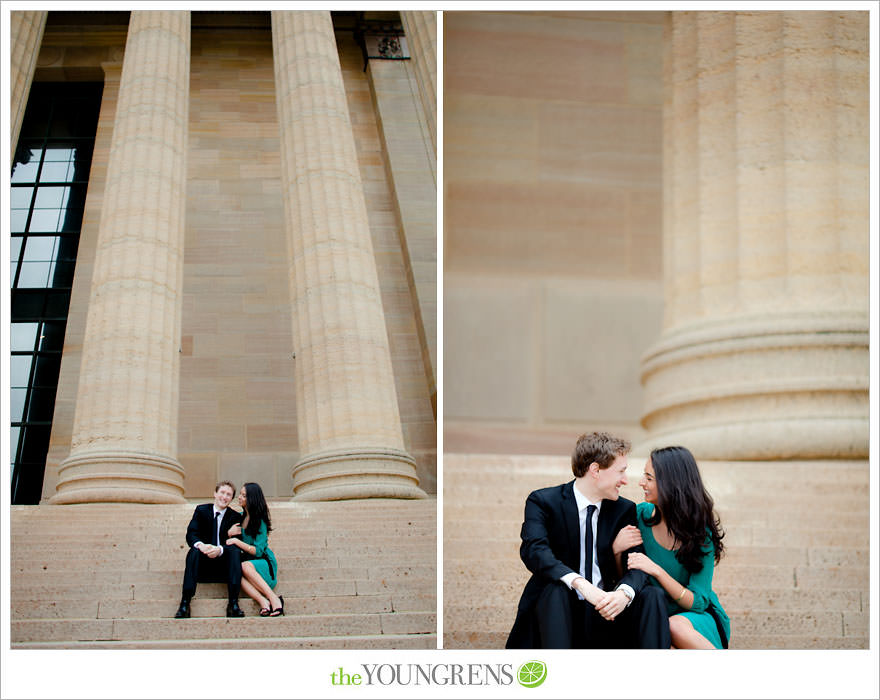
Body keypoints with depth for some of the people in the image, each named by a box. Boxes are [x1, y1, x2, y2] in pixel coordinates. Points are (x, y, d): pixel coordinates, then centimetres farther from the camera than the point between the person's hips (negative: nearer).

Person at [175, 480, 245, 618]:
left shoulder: (235, 516, 6)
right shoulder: (201, 510, 7)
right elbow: (191, 534, -5)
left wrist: (220, 549, -30)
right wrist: (200, 545, -30)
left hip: (224, 560, 0)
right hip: (203, 561, 0)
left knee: (235, 551, -29)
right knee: (194, 551, -31)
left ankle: (233, 603, -37)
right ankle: (185, 603, -40)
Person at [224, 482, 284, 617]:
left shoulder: (260, 521, -7)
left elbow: (258, 551, -14)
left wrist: (236, 541, -19)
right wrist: (229, 533, -3)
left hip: (263, 562, -5)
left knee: (245, 566, -36)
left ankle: (274, 599, -35)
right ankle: (263, 601, -44)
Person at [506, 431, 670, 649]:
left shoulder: (625, 509, 9)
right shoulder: (542, 501, -4)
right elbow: (533, 550, -21)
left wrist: (624, 593, -27)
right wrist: (580, 584, -37)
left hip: (606, 614, 4)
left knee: (652, 594, -20)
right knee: (555, 590, -34)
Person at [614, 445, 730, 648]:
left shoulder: (701, 532, -13)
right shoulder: (641, 514, -2)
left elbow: (698, 601, -14)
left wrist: (657, 571, -26)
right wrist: (617, 549, -14)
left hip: (695, 616, -3)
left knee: (675, 627, -37)